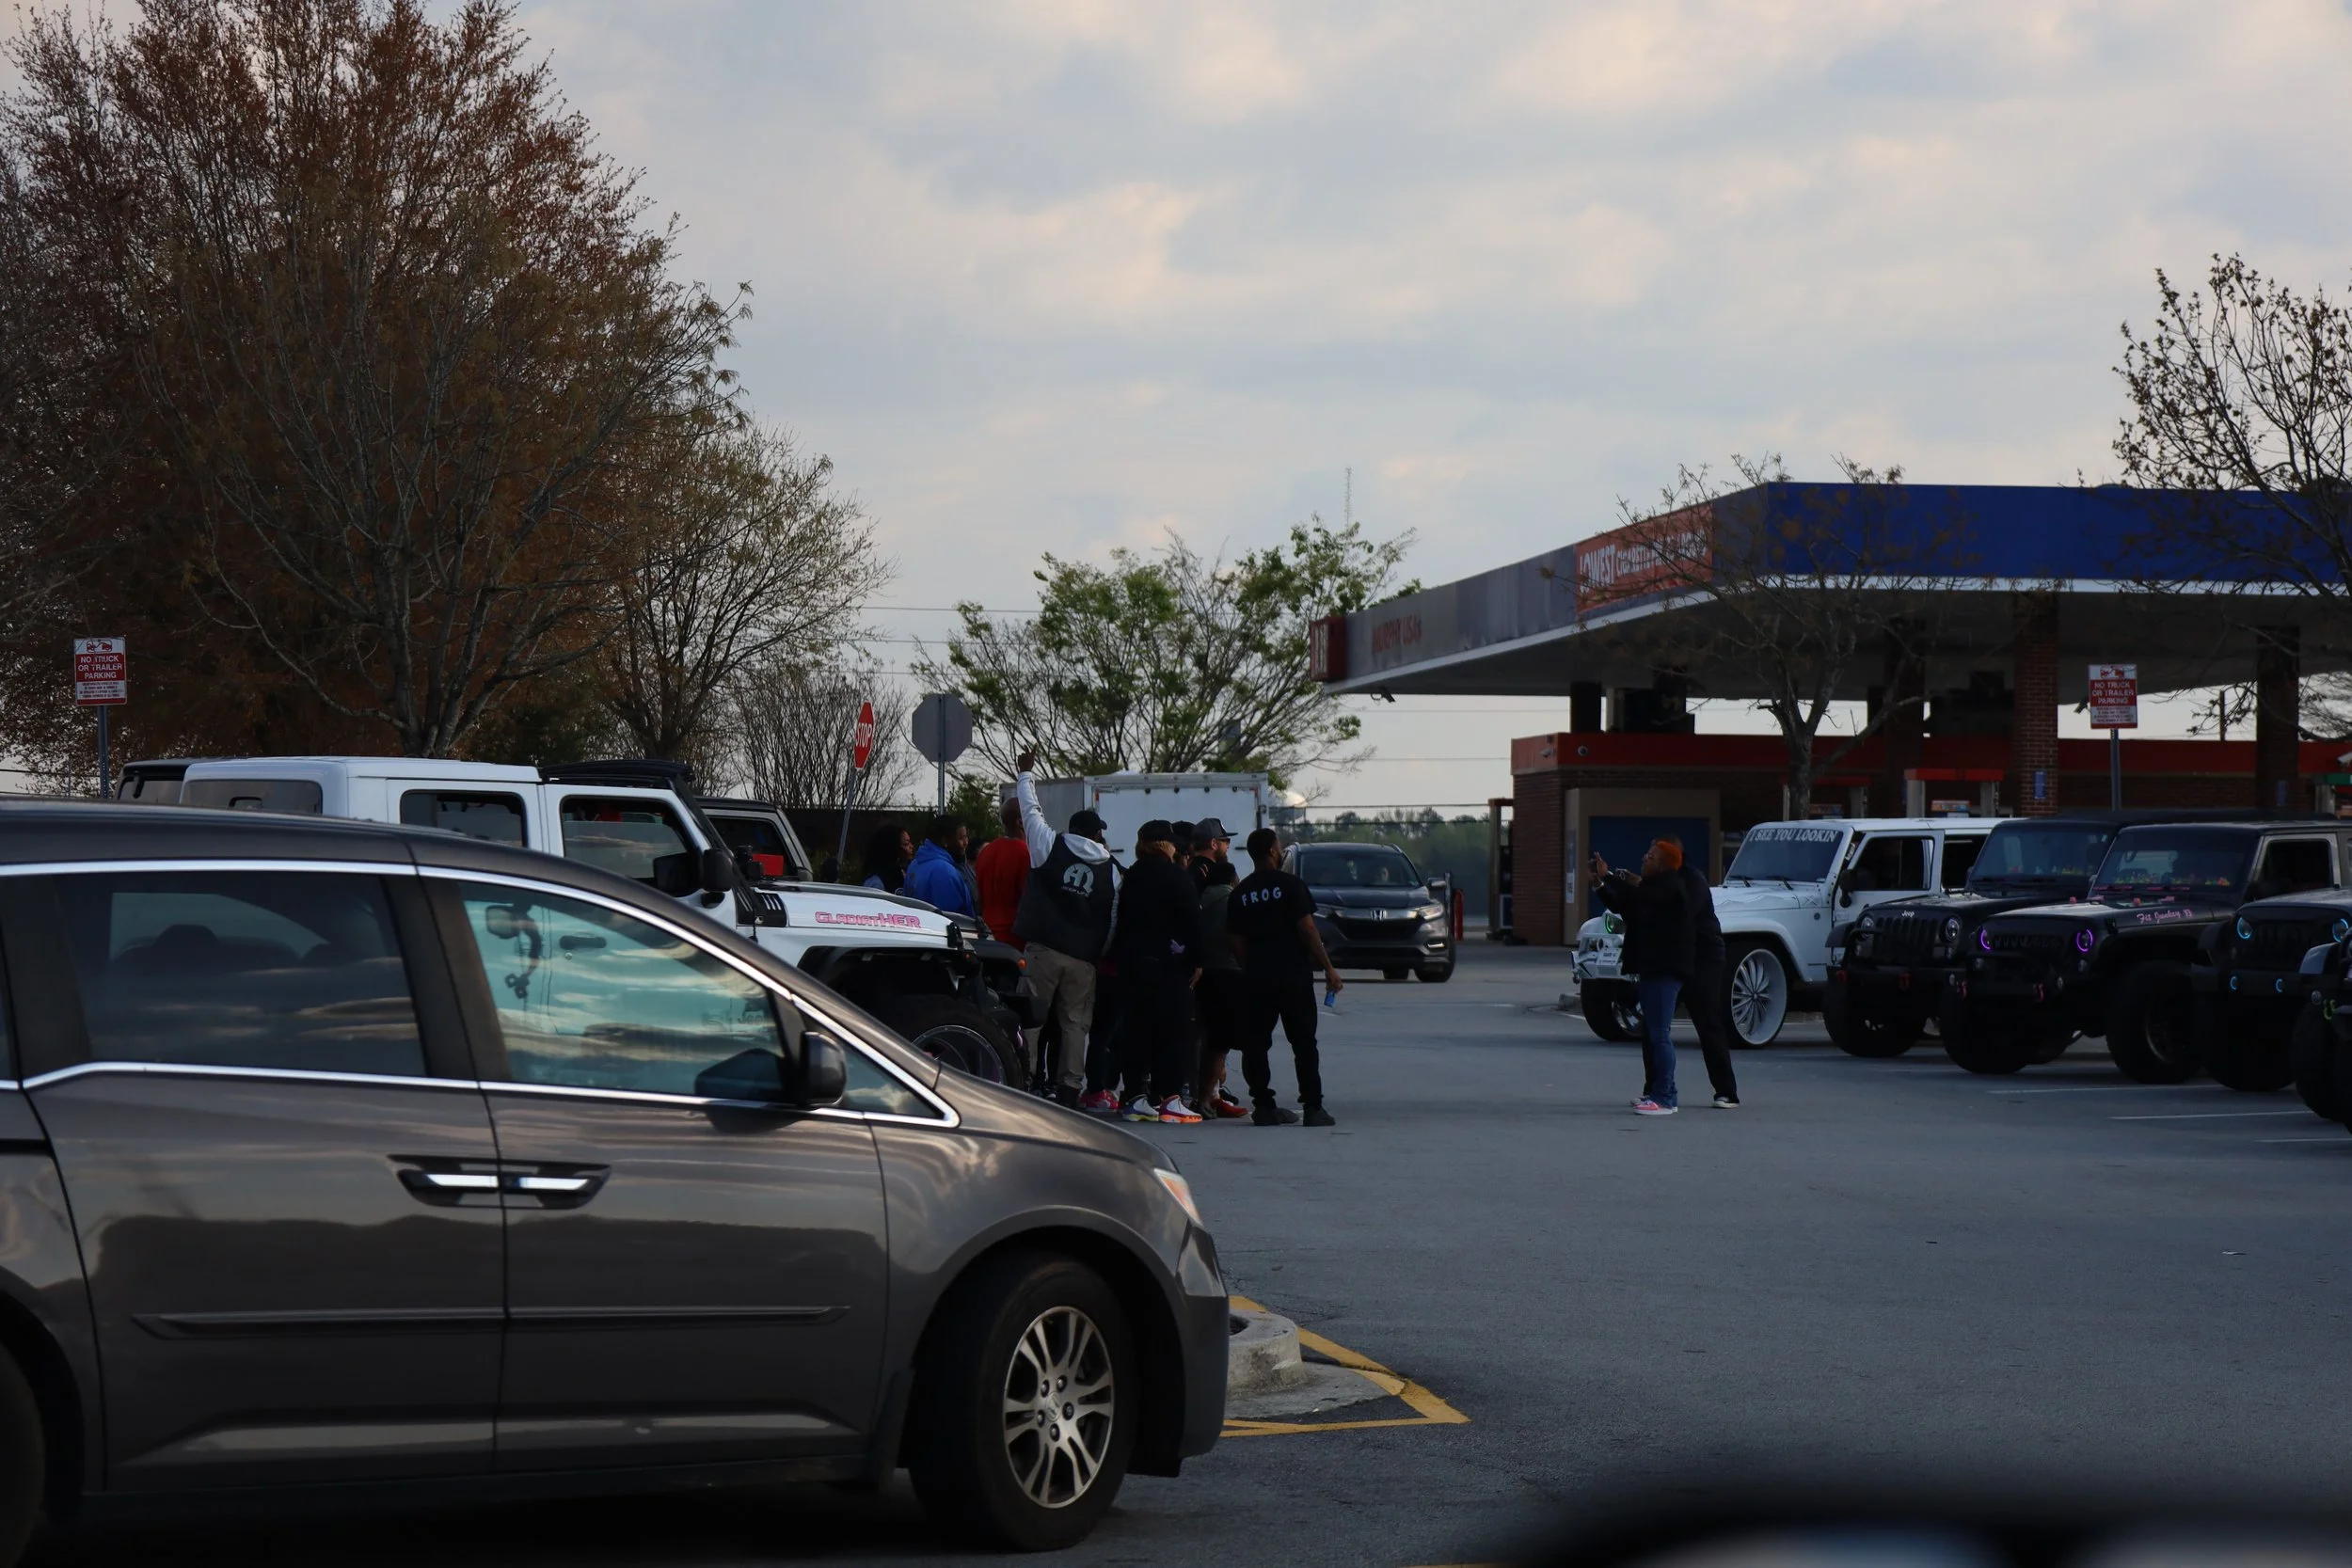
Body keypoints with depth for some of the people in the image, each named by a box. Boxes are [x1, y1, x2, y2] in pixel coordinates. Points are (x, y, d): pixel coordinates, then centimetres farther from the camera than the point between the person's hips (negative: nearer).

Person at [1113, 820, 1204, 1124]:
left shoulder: (1131, 879, 10)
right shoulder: (1176, 877, -8)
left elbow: (1121, 920, 13)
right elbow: (1192, 921, -11)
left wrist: (1121, 957, 17)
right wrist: (1196, 960, -5)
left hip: (1133, 962, 6)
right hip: (1169, 963, -6)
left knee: (1139, 1030, 8)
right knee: (1175, 1030, -4)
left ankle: (1138, 1096, 7)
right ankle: (1170, 1099, -9)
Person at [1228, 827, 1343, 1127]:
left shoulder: (1240, 893, 6)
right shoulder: (1290, 884, -6)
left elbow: (1236, 941, 6)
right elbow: (1307, 929, -11)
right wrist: (1328, 968, -6)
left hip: (1257, 979, 3)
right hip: (1294, 976, -3)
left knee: (1256, 1043, 8)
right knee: (1304, 1043, 2)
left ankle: (1263, 1106, 2)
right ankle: (1313, 1107, -2)